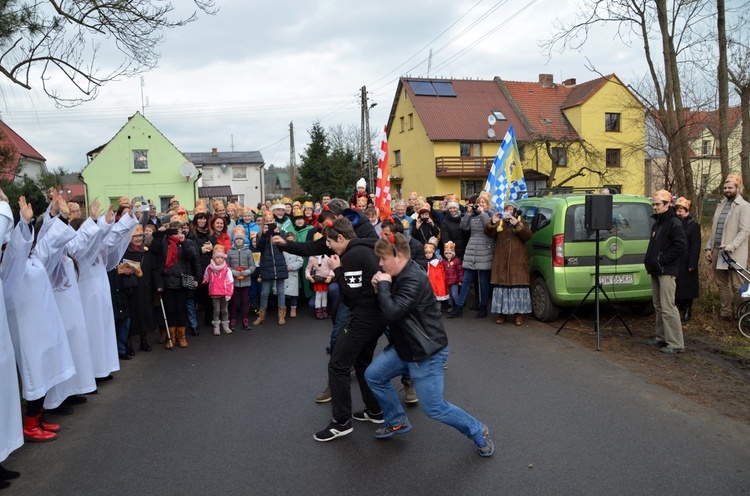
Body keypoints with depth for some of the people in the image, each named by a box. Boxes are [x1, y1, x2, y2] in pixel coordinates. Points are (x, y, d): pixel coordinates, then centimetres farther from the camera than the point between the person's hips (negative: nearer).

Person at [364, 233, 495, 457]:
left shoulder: (413, 279, -25)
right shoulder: (399, 276, 6)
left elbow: (392, 312, -32)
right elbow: (387, 306, 13)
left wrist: (383, 285, -20)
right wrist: (380, 289, -6)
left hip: (427, 352, -10)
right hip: (403, 347, 10)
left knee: (433, 407, -4)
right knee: (373, 376, 9)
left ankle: (478, 432, 18)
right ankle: (397, 421, 27)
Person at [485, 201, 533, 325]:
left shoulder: (522, 222, 8)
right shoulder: (498, 222, 10)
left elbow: (528, 236, -7)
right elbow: (488, 233, -5)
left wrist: (517, 225, -21)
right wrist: (492, 223, -24)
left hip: (518, 261, -1)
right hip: (501, 261, 1)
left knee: (518, 285, -1)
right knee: (502, 285, 3)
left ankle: (519, 314, 6)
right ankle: (502, 313, 12)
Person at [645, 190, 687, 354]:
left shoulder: (674, 223, -10)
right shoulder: (657, 223, 18)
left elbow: (681, 245, -19)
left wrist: (663, 260, -18)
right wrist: (650, 260, 11)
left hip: (666, 271, -9)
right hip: (655, 270, 9)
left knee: (668, 307, -10)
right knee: (658, 306, 13)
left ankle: (676, 344, -7)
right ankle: (662, 338, 22)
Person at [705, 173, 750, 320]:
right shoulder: (721, 205, 15)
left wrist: (731, 246, -25)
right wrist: (709, 247, 10)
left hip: (733, 253, -7)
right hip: (717, 251, 7)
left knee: (736, 285, -1)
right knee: (721, 284, 12)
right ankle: (726, 312, 21)